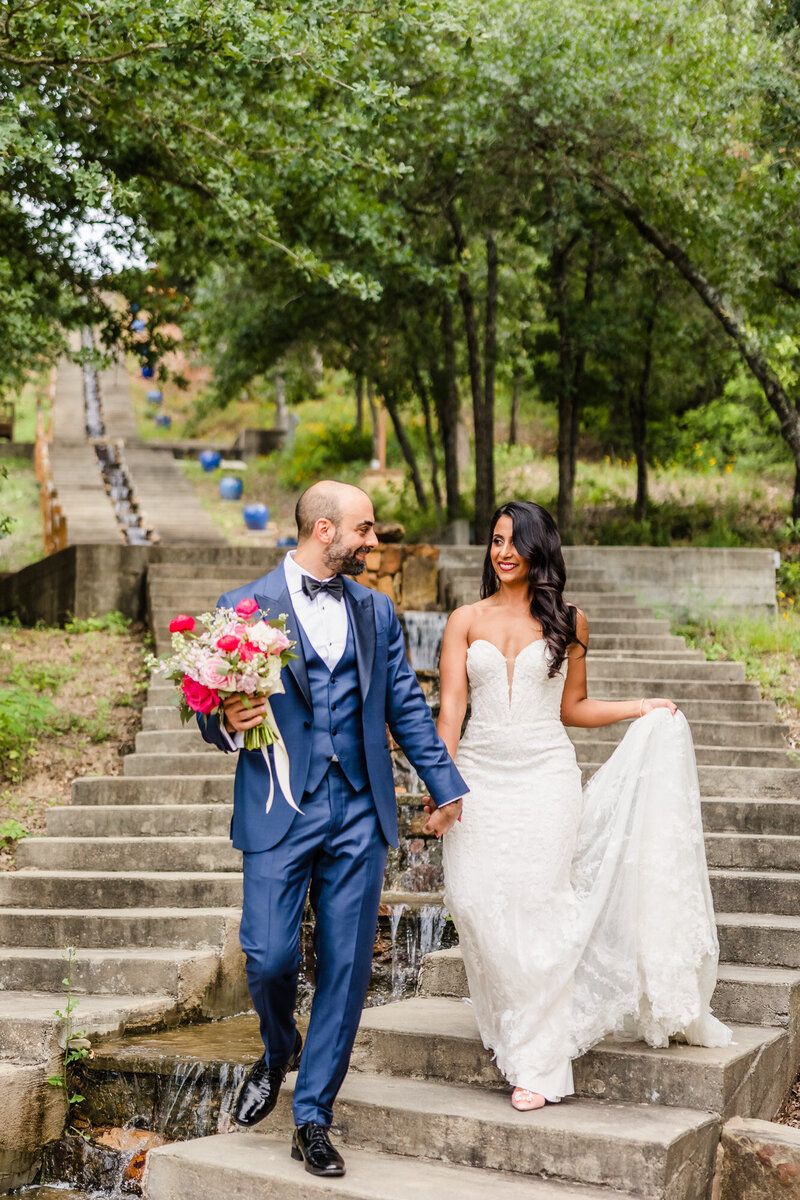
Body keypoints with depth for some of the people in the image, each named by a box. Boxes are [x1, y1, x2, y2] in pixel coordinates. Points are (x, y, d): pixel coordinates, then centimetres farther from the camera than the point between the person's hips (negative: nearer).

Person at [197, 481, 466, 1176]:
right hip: (278, 811, -3)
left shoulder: (376, 610, 12)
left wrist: (449, 787, 10)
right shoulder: (244, 608, -1)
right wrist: (229, 723, -21)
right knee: (270, 955, -8)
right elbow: (216, 716, 2)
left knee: (346, 968, 3)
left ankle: (313, 1119, 16)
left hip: (359, 812, 3)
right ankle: (278, 1052, 27)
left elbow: (407, 706, 14)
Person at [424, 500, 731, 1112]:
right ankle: (512, 1028, 18)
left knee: (534, 907, -7)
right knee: (477, 902, -5)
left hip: (545, 775, -1)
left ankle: (538, 1063, 0)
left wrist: (645, 708, 4)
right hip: (480, 777, 2)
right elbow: (450, 710, 1)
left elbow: (572, 707, 14)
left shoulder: (568, 621, 7)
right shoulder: (466, 620, 8)